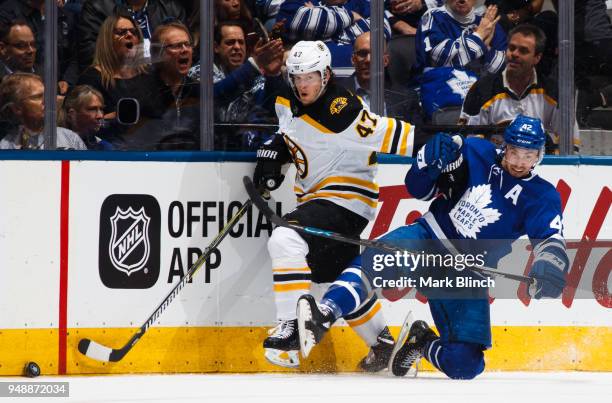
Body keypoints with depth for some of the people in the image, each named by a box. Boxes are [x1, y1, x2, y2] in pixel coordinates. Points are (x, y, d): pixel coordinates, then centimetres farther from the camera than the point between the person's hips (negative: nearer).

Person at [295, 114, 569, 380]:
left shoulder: (541, 197, -5)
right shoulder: (477, 154, -2)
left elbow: (551, 239, -19)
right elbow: (420, 189, 3)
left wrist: (549, 270, -43)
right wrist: (429, 159, -19)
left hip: (465, 279, 1)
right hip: (428, 239, -1)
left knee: (464, 366, -9)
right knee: (388, 254, -37)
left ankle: (424, 342, 23)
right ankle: (325, 313, -50)